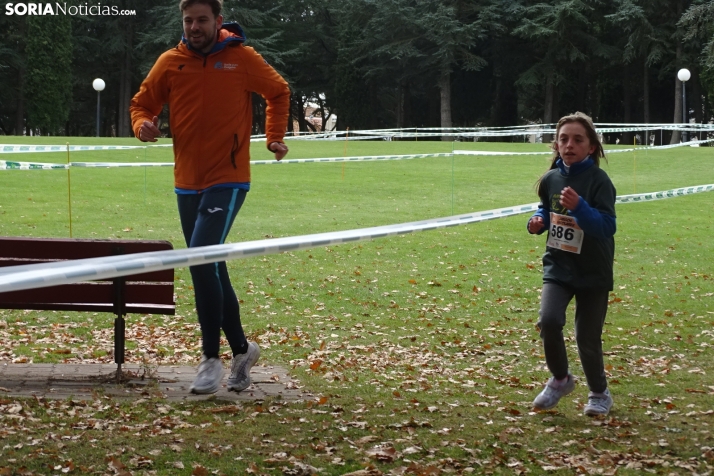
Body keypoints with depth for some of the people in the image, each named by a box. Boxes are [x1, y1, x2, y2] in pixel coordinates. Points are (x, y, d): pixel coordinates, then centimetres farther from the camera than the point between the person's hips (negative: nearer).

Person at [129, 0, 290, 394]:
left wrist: (274, 137, 5)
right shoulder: (170, 62, 3)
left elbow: (278, 93, 12)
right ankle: (241, 349, 28)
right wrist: (143, 124, -9)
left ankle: (212, 359, -9)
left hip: (227, 181, -5)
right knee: (211, 270, 11)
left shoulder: (242, 58, -4)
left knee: (202, 261, -19)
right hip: (187, 183, 5)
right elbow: (142, 103, 12)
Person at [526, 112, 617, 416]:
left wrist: (579, 207, -40)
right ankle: (560, 379, 8)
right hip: (558, 266, 3)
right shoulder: (551, 179, -2)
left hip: (593, 273, -3)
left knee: (587, 339, 2)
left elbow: (607, 227, -25)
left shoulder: (599, 181, -16)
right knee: (549, 321, -19)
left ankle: (599, 393, 30)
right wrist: (538, 222, -4)